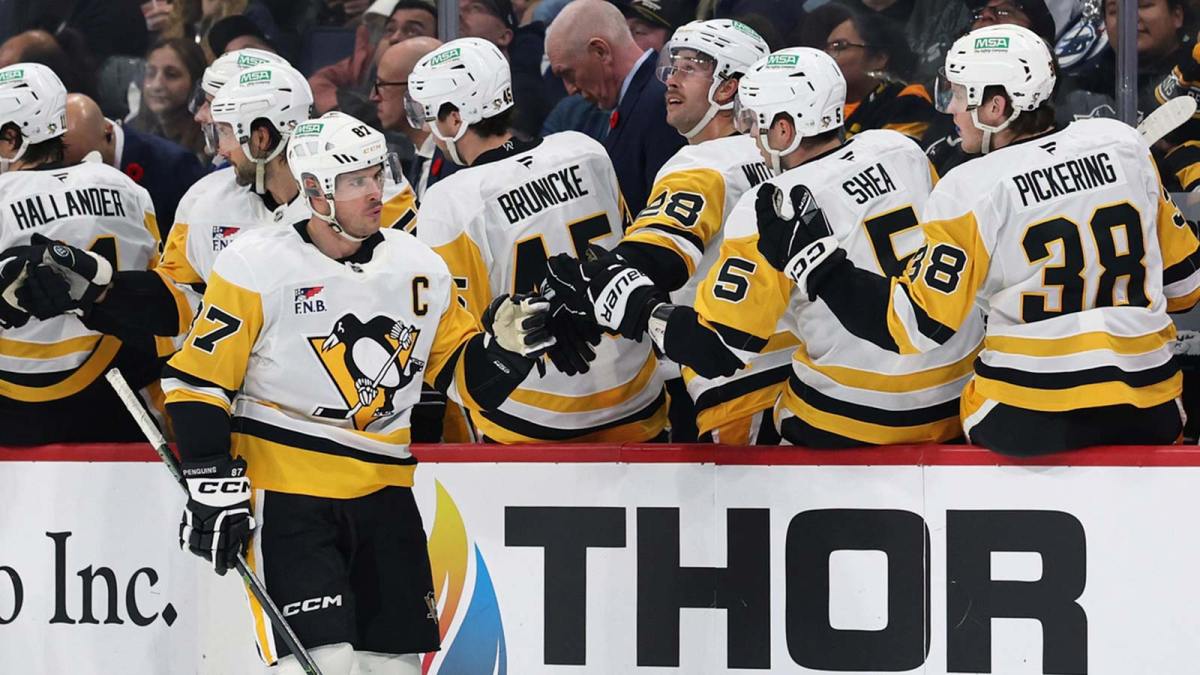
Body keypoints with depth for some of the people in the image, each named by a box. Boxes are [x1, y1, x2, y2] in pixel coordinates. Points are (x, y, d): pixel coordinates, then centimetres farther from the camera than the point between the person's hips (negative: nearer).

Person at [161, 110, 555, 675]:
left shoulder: (420, 269, 6)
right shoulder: (256, 267, -9)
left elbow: (465, 376, 12)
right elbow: (200, 379, -7)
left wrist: (505, 345, -9)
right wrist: (213, 482, -12)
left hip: (382, 494, 6)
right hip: (286, 493, -6)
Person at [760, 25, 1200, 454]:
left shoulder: (970, 192, -10)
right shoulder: (1123, 145, 2)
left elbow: (915, 328, -10)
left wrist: (808, 257, -5)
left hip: (1030, 424, -4)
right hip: (1147, 417, 4)